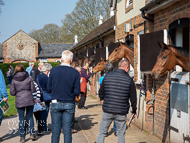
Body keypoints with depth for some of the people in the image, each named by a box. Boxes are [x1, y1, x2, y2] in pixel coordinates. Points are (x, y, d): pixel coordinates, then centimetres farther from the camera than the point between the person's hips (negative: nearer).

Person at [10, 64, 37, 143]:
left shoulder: (14, 80, -3)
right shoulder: (28, 78, -2)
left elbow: (12, 92, -2)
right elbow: (33, 90, -1)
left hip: (19, 101, -1)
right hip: (29, 100, 1)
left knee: (21, 118, 7)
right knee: (30, 117, 14)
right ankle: (32, 133, 10)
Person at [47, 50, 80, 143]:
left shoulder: (53, 70, -4)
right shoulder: (75, 73, -7)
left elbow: (49, 88, 1)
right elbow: (77, 92, -7)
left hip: (56, 103, 1)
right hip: (69, 104, -1)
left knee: (55, 129, 9)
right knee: (67, 130, 6)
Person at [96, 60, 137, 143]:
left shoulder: (107, 76, 1)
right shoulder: (129, 80, -5)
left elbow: (101, 91, 14)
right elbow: (133, 98, 0)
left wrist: (102, 99, 35)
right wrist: (134, 111, 14)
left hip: (107, 111, 1)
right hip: (121, 112, -1)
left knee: (102, 133, 11)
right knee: (121, 134, 11)